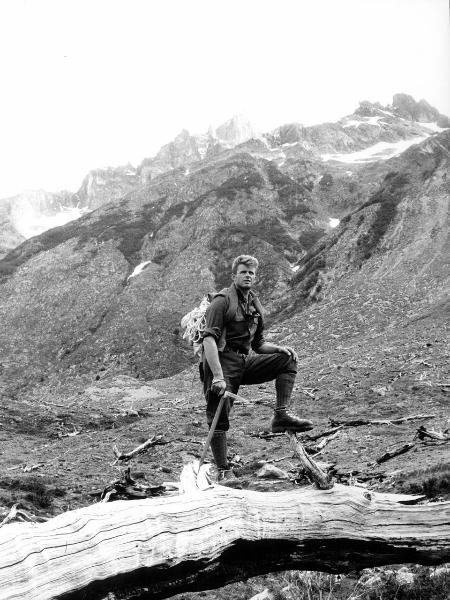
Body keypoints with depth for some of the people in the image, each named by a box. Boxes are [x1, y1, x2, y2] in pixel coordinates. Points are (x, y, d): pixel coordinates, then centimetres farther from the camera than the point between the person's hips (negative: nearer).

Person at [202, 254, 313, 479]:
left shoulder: (255, 306, 15)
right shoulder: (222, 301, -8)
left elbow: (258, 344, 22)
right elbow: (209, 340, -19)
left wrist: (279, 348, 0)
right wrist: (218, 376, -29)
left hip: (246, 362, 7)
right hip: (223, 362, -7)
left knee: (288, 359, -4)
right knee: (219, 420, -9)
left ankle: (281, 415, -12)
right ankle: (223, 473, 1)